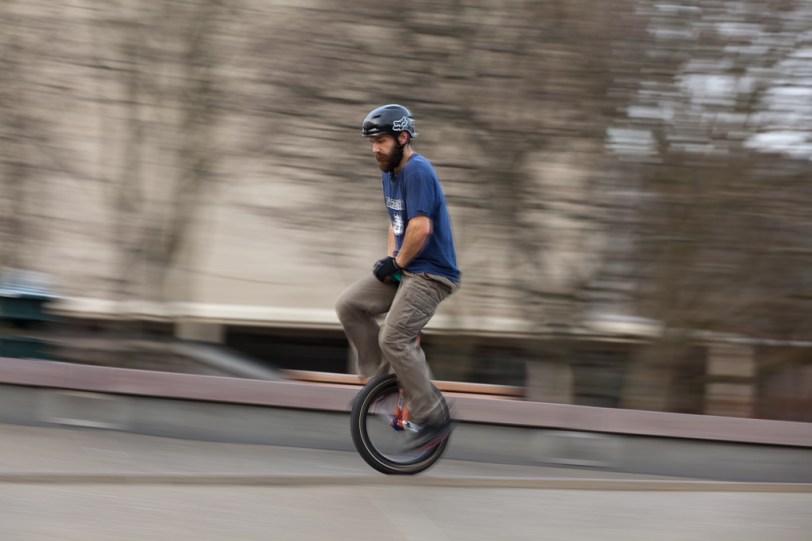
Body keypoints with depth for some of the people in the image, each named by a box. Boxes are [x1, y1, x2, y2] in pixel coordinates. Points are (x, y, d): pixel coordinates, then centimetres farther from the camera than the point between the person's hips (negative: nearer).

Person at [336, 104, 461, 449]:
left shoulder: (418, 172, -19)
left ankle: (433, 420, -10)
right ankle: (378, 378, 11)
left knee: (394, 338, -19)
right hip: (403, 267, 10)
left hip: (430, 274, -10)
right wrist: (390, 256, 7)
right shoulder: (389, 172, 11)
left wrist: (397, 263, -14)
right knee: (349, 305, 2)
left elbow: (421, 227, -27)